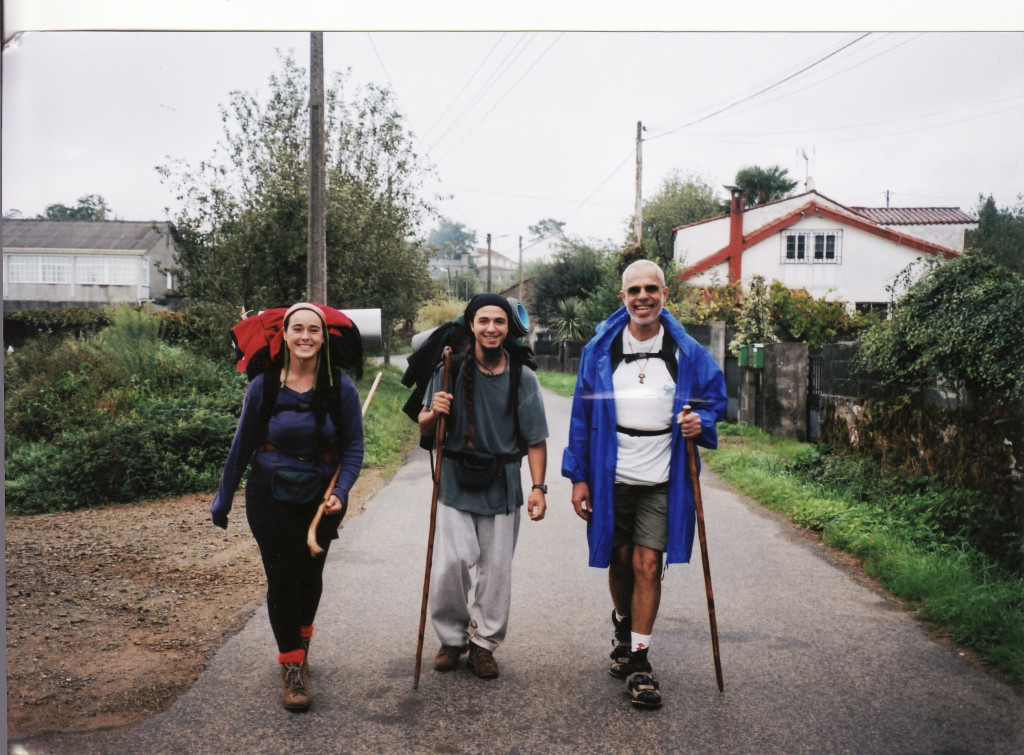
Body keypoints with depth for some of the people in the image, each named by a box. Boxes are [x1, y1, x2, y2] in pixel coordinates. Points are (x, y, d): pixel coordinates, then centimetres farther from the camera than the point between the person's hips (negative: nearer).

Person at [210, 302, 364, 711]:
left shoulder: (341, 388, -7)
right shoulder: (263, 386, -6)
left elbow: (353, 447, -3)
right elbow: (242, 446, 2)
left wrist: (341, 490, -19)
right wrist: (223, 498, 7)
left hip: (320, 499, 1)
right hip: (271, 497, -1)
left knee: (310, 576, 12)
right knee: (283, 577, -3)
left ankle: (301, 644, 39)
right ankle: (292, 666, 10)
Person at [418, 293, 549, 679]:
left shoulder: (523, 379, 1)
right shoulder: (449, 370, 0)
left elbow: (535, 440, 3)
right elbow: (424, 427, 7)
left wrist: (538, 487, -7)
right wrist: (434, 413, -16)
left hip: (502, 488, 1)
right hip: (455, 485, 0)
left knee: (496, 571, 5)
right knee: (450, 564, -8)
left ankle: (483, 643, 24)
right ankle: (452, 638, 15)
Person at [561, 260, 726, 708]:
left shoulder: (687, 353, -1)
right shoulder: (600, 350, 0)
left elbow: (714, 399, 13)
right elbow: (582, 415, 3)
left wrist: (701, 422, -11)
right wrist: (579, 477, 1)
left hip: (662, 481, -1)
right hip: (611, 477, 1)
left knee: (648, 564, -5)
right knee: (620, 560, 13)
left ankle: (638, 661, 7)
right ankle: (622, 626, 42)